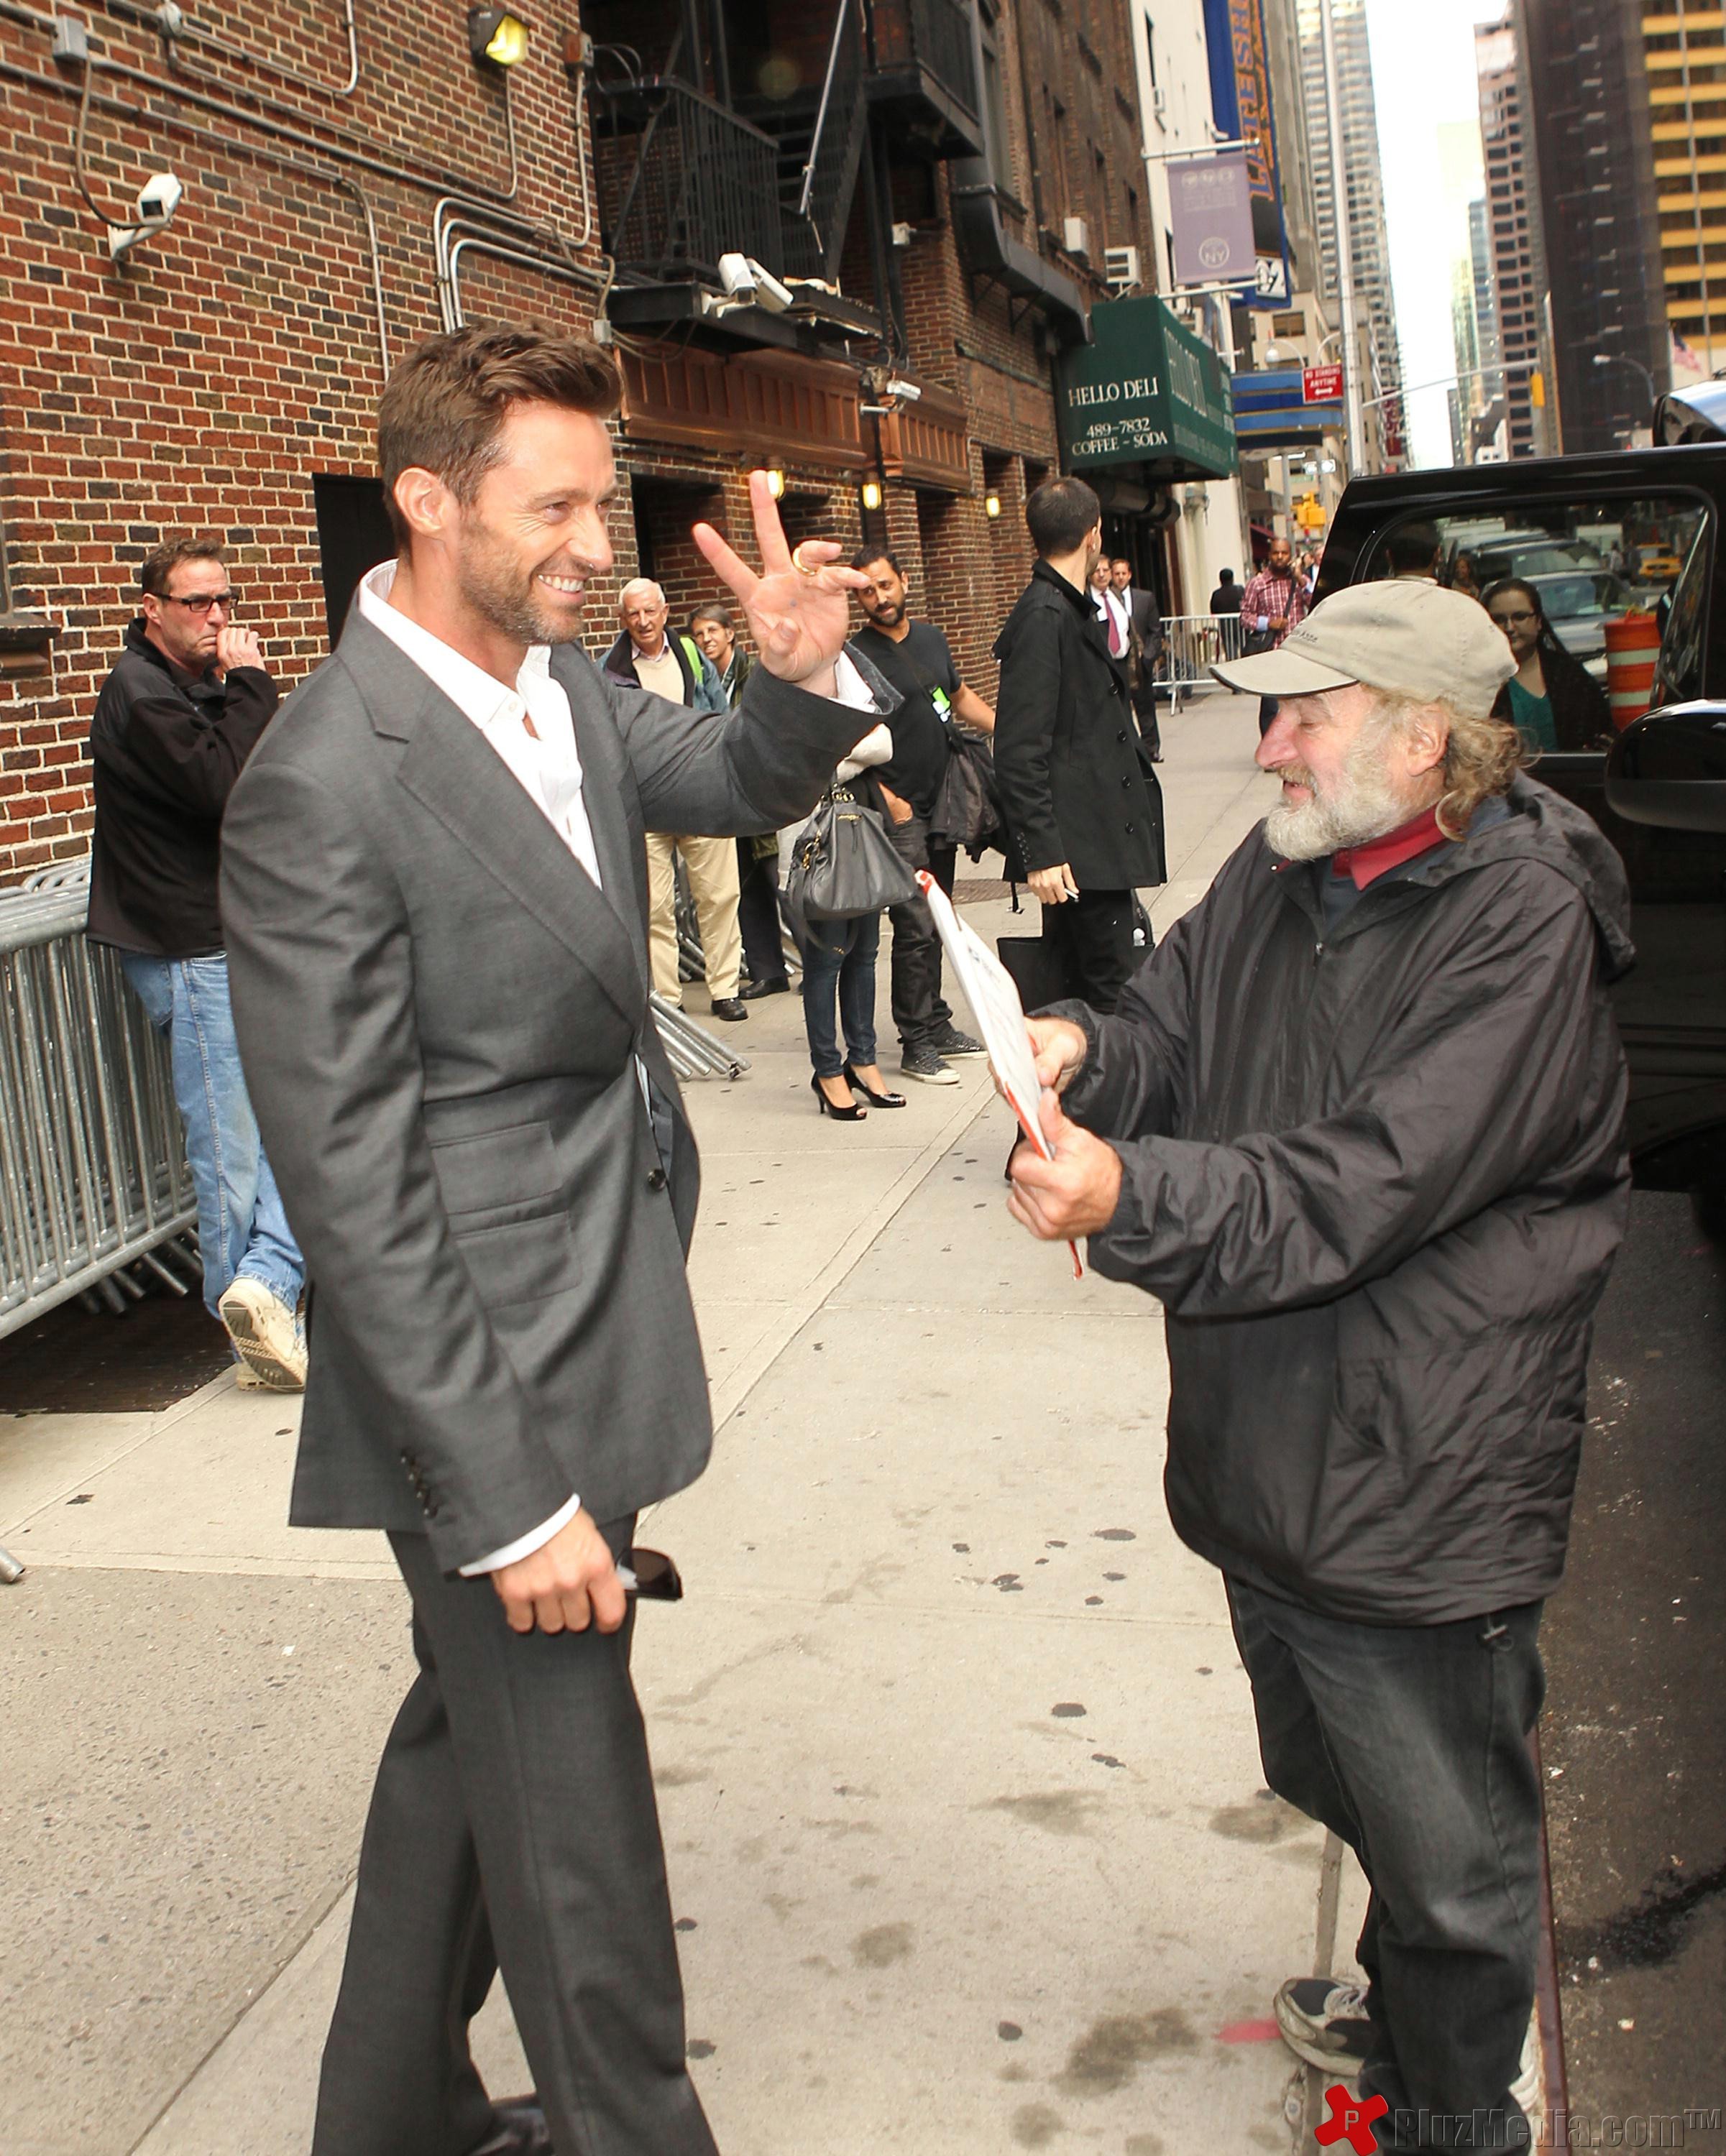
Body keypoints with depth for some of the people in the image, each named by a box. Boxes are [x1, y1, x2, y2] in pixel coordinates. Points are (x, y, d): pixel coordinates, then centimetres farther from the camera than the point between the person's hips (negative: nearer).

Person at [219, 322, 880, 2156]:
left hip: (594, 1321, 10)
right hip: (488, 1384, -10)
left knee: (475, 1728, 24)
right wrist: (509, 1497, -20)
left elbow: (729, 784, 18)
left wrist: (801, 675, -7)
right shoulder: (323, 785, -22)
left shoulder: (558, 677, 3)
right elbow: (353, 1190, -21)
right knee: (568, 1813, 5)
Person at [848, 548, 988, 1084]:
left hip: (942, 802, 7)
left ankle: (937, 1027, 23)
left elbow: (960, 696, 27)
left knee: (935, 922, 14)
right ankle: (915, 1045, -1)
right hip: (899, 810, -7)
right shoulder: (856, 655, -9)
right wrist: (886, 798, -17)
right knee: (916, 926, -8)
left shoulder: (931, 638, 12)